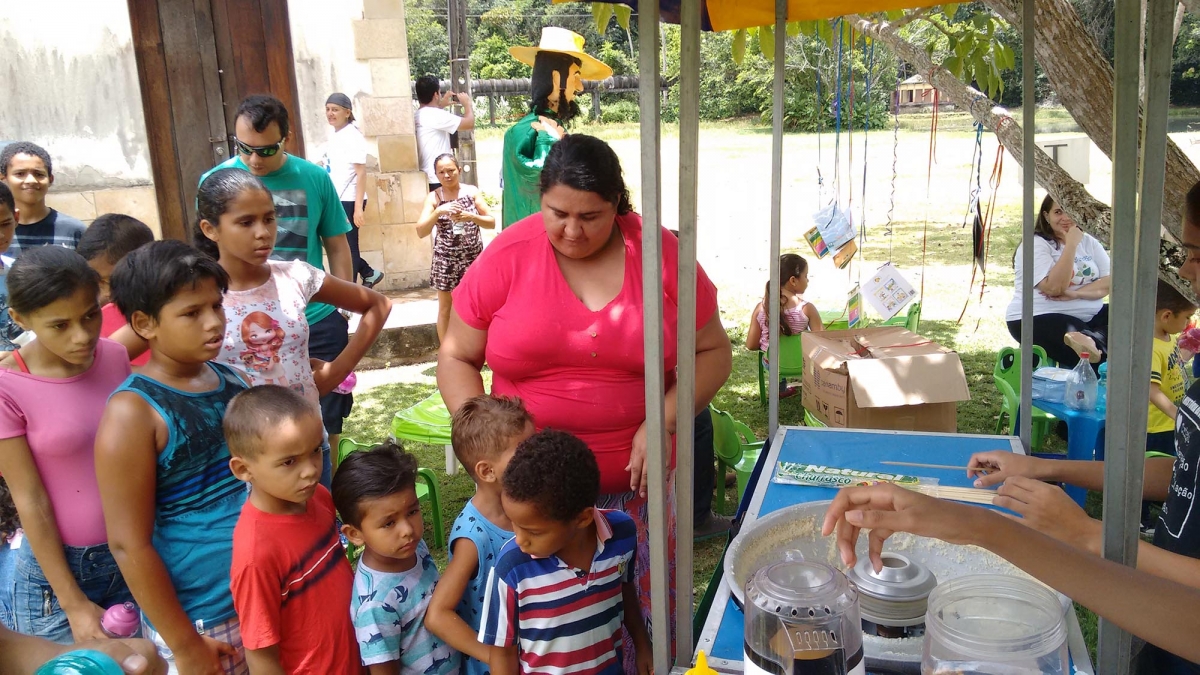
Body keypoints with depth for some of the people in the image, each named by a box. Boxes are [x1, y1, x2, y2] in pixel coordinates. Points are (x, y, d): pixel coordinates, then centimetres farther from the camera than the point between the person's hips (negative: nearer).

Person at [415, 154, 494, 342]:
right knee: (445, 308, 9)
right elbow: (421, 232, -13)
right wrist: (438, 211, -26)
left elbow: (492, 222, -2)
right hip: (446, 260, -1)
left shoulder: (472, 191, -2)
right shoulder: (433, 197, -5)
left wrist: (470, 217, -20)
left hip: (473, 258, 1)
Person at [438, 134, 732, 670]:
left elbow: (712, 351, 2)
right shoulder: (505, 259, -6)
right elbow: (457, 357, 3)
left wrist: (665, 423, -12)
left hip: (638, 480, 0)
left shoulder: (661, 254, -5)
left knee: (640, 606, 11)